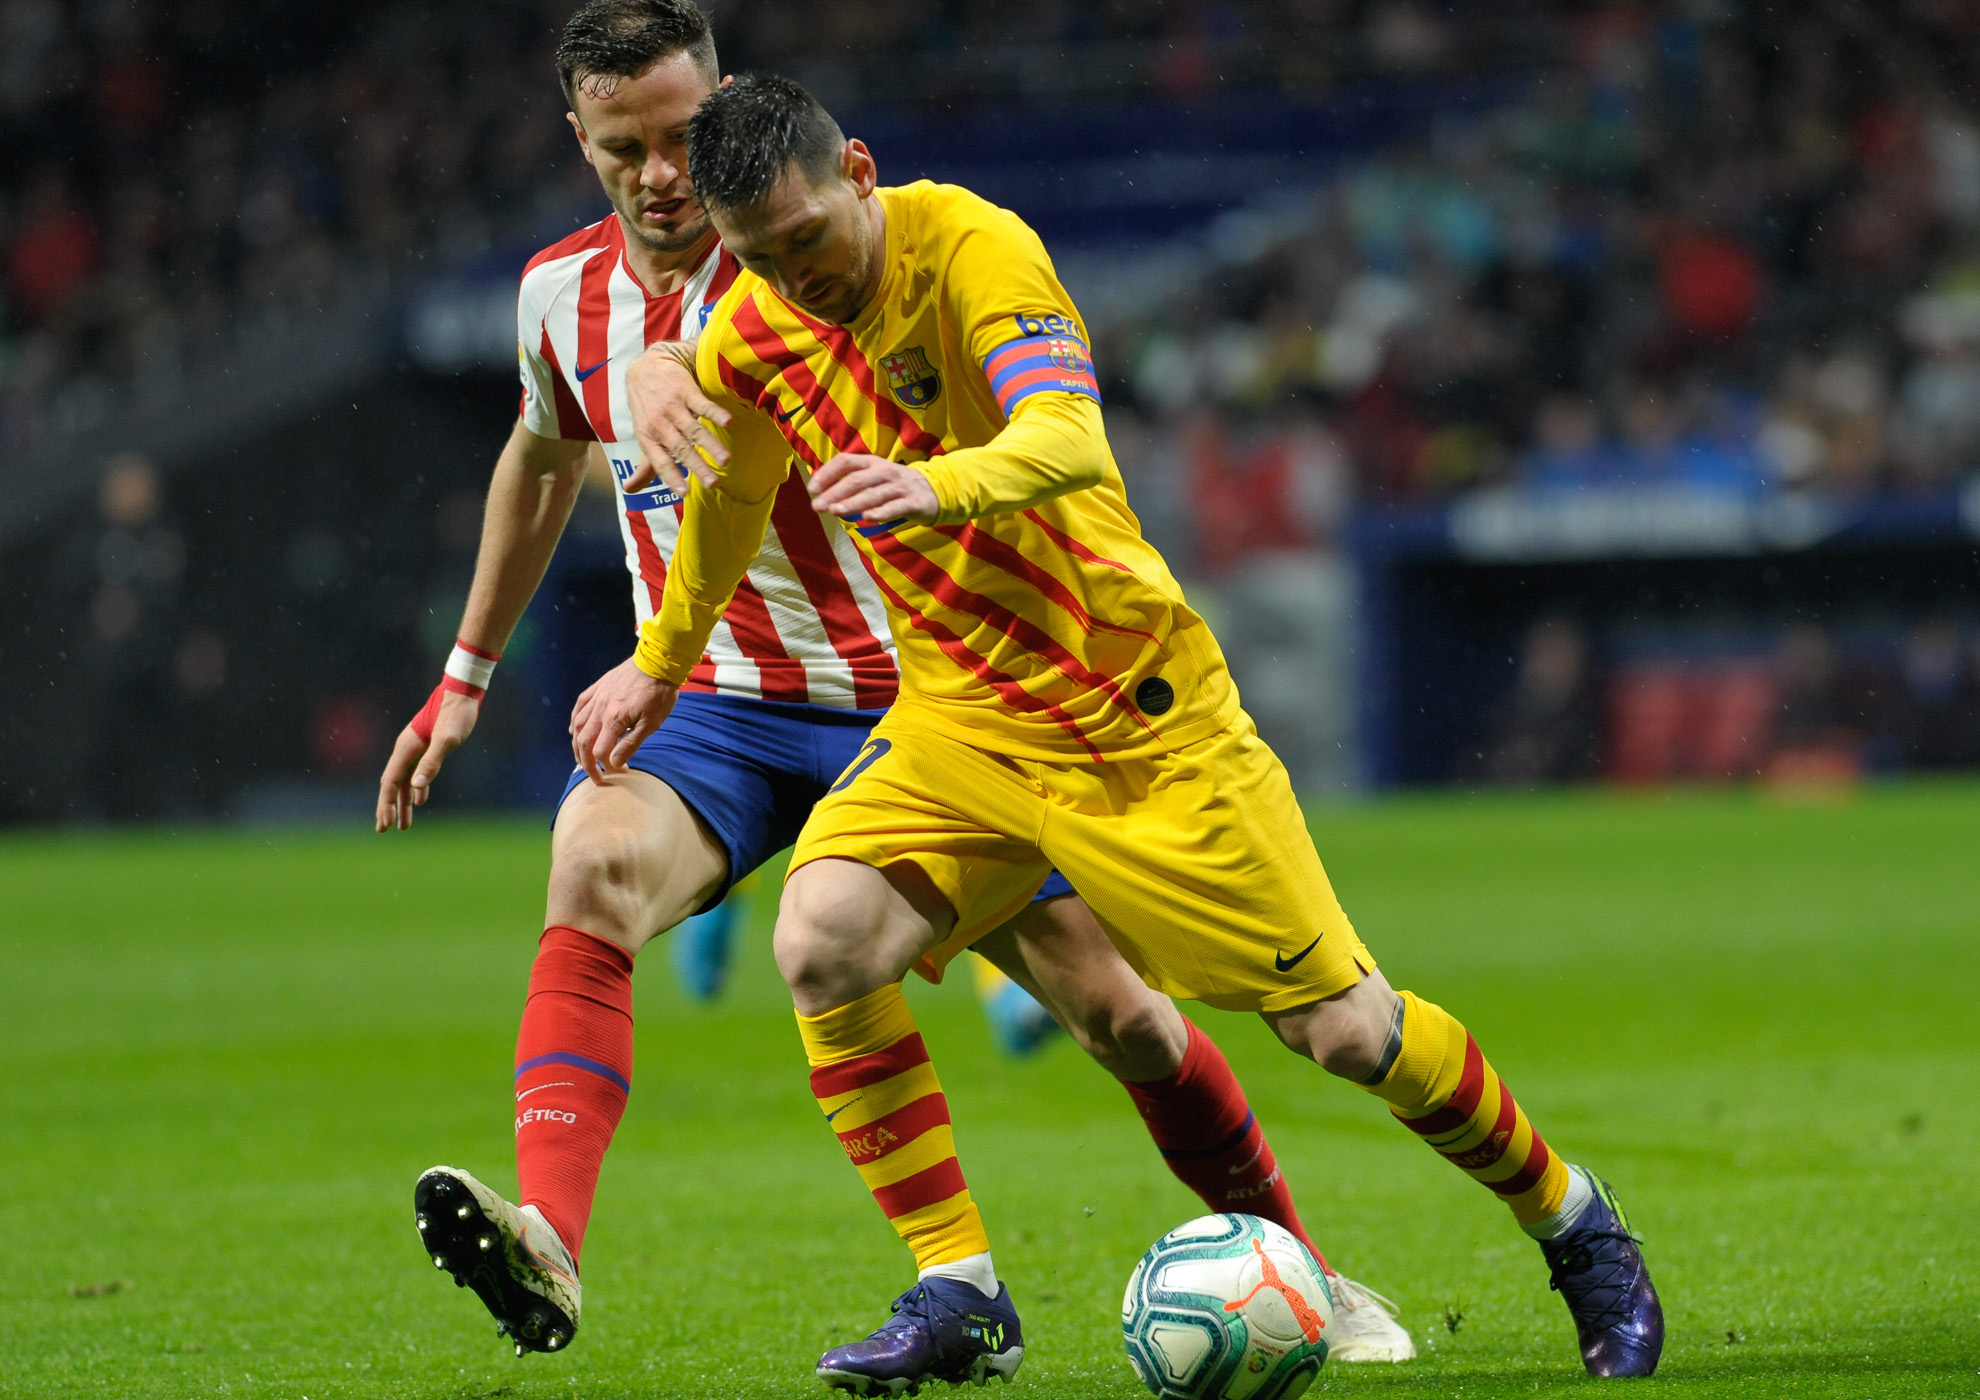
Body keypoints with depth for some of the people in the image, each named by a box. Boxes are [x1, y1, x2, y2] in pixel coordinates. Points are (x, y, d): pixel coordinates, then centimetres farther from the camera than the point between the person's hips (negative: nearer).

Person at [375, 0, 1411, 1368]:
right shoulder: (561, 292, 2)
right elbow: (545, 458, 24)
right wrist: (466, 676, 27)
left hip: (900, 698, -2)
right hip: (707, 712, 2)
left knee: (1115, 1008, -2)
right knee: (595, 864, -32)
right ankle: (546, 1243, -49)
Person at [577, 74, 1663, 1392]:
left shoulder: (972, 247, -21)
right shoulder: (747, 343, -2)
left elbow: (1072, 439, -38)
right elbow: (726, 501, 20)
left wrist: (939, 488, -58)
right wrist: (659, 664, 32)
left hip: (1139, 707, -5)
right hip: (961, 716, 5)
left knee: (1342, 1024, -3)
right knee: (821, 942, -22)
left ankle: (1573, 1222, 23)